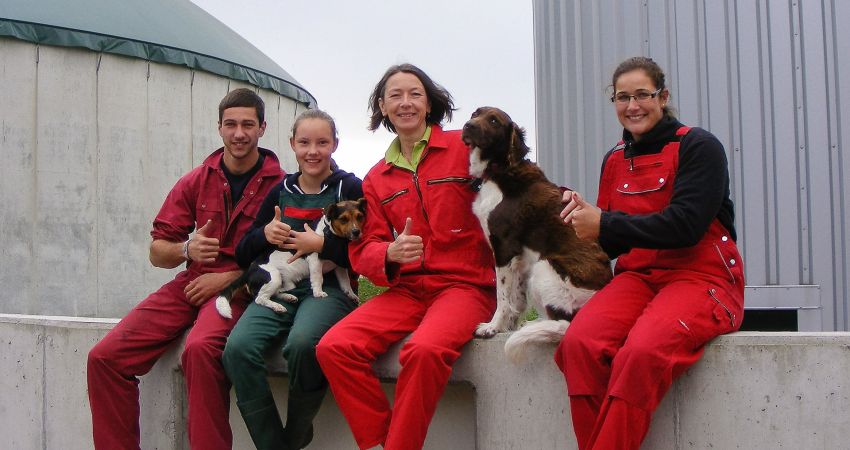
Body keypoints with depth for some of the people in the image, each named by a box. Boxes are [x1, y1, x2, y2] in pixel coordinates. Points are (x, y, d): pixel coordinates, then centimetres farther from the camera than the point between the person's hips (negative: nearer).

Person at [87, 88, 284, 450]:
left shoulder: (279, 185, -2)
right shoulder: (196, 181, 10)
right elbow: (157, 252, 12)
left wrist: (226, 278, -13)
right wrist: (186, 249, -10)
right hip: (190, 284, 5)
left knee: (200, 349, -37)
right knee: (104, 357, -12)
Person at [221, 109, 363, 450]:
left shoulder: (350, 188, 4)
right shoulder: (281, 191, 17)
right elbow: (243, 254, 19)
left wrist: (323, 244, -14)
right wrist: (264, 234, -1)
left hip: (329, 288, -4)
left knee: (302, 342, -37)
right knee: (238, 348, -26)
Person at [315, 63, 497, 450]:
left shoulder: (464, 146, 2)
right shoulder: (376, 179, 16)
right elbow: (365, 250, 11)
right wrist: (391, 253, -12)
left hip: (465, 284, -4)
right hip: (406, 290, 5)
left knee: (425, 350, -36)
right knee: (333, 347, -20)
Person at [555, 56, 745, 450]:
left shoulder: (698, 146, -2)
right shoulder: (615, 160, 16)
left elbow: (686, 224, -15)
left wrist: (604, 224, -13)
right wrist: (584, 213, -2)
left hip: (702, 277, -5)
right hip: (637, 277, 5)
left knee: (642, 352, -35)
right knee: (579, 342, -28)